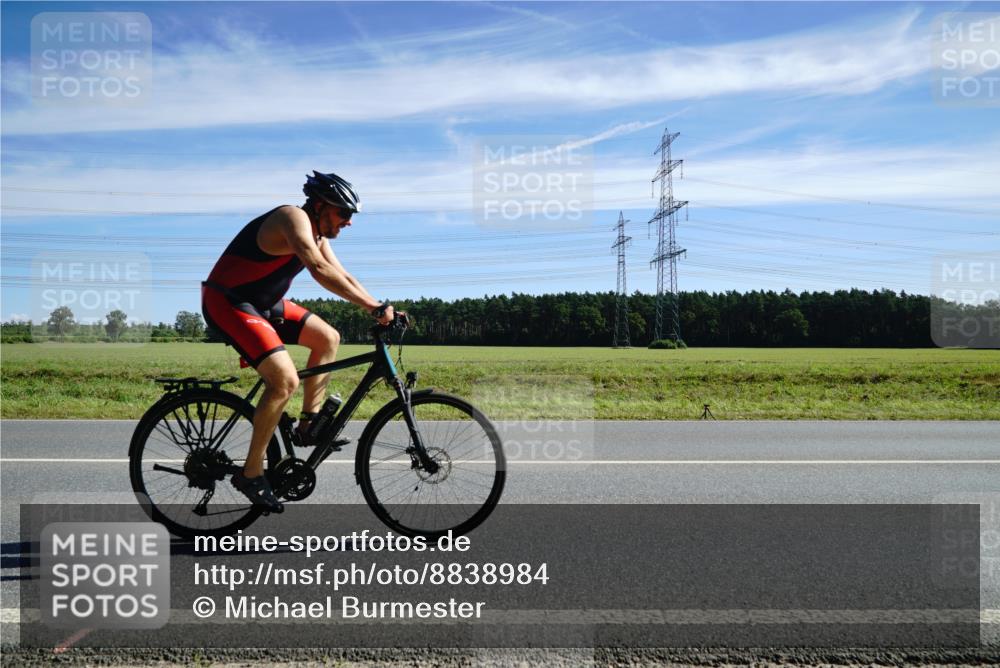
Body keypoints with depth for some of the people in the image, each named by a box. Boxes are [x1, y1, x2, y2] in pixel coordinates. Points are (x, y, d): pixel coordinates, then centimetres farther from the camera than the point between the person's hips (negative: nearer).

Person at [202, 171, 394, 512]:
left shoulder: (317, 233, 9)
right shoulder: (294, 218, -20)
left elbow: (342, 276, 10)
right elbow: (320, 270, -35)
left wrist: (380, 308, -3)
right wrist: (375, 307, -36)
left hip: (263, 302, 10)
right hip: (226, 302, -10)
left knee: (328, 339, 6)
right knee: (285, 380, -21)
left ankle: (309, 424, 10)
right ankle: (251, 473, -10)